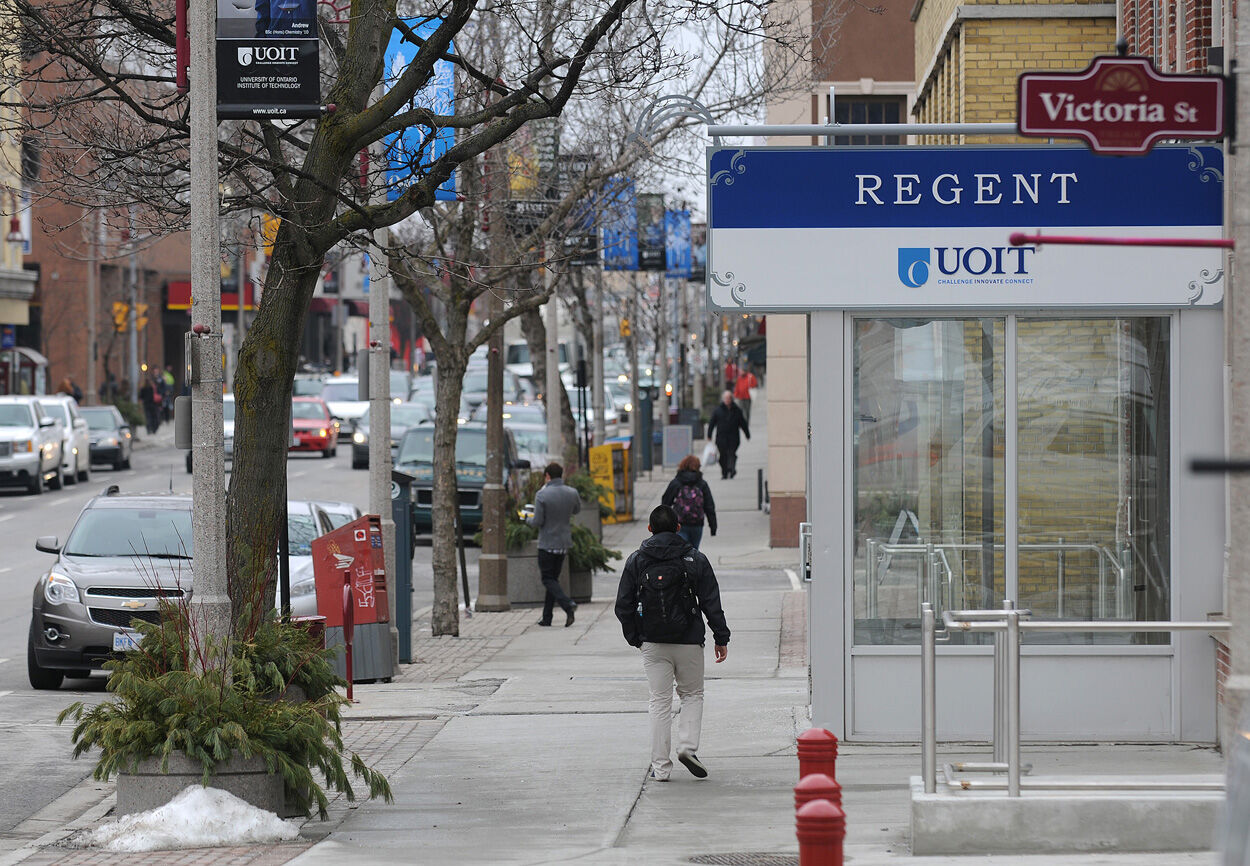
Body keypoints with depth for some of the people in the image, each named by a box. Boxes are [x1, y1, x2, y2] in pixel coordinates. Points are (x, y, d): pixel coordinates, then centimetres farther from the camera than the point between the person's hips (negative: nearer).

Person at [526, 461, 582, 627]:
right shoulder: (572, 493, -1)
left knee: (548, 579, 1)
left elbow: (538, 521, -15)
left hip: (547, 543, -5)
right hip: (564, 542, 5)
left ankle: (567, 604, -24)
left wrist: (529, 519, 6)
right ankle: (547, 617, 16)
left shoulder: (542, 494, -16)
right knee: (553, 577, 15)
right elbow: (577, 509, 18)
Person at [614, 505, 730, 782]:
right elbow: (712, 603, -1)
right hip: (689, 642, -1)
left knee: (659, 702, 7)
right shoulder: (696, 560, -2)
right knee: (692, 695, 17)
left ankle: (660, 766, 5)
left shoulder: (636, 561, 0)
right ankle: (688, 746, -4)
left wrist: (634, 639, 13)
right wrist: (721, 638, 6)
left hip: (653, 644, 1)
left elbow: (623, 606, 1)